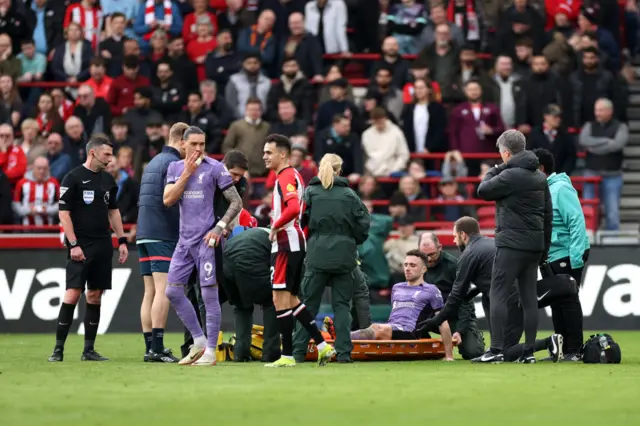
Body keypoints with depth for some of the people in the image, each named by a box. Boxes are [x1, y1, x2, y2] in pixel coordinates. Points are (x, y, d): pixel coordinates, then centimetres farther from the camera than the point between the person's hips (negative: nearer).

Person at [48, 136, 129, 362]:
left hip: (103, 246, 6)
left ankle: (88, 349, 10)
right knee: (73, 293, -12)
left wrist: (122, 240, 15)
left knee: (95, 295, 6)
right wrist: (73, 245, -15)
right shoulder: (73, 178, -7)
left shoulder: (108, 179, 13)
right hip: (80, 247, -6)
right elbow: (64, 213, -9)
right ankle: (58, 348, -7)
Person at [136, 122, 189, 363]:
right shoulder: (173, 163, -8)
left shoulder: (153, 162, 21)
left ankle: (149, 347, 6)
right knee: (163, 291, -11)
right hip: (163, 235, -9)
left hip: (144, 234, 9)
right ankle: (157, 349, -16)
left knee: (150, 292, 7)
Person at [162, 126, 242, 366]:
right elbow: (168, 200, -2)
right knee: (173, 291, 5)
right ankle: (199, 341, 17)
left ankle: (210, 351, -1)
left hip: (206, 239, -6)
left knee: (209, 294, -5)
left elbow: (236, 202, -3)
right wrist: (186, 173, -8)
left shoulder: (215, 168, -4)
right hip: (185, 239, 6)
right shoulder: (175, 168, 11)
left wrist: (220, 227, -13)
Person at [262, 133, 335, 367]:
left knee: (280, 299, -6)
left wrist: (275, 227, -18)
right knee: (290, 299, 14)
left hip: (286, 245, -10)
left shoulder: (286, 177, -14)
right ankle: (322, 345, 12)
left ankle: (287, 355, -3)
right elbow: (305, 212, 23)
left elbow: (293, 209, -30)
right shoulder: (294, 176, 17)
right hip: (296, 244, 10)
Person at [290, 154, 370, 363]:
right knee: (342, 305, 6)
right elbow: (364, 224, 1)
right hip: (344, 257, 1)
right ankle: (343, 352, 1)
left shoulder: (310, 193, 0)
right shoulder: (349, 195, 2)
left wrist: (307, 243, 12)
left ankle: (298, 350, 4)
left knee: (309, 304, 6)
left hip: (317, 256, -1)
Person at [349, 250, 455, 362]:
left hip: (409, 334, -7)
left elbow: (443, 323, 7)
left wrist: (449, 356, 2)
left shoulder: (431, 291, 10)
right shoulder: (397, 288, 29)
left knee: (378, 329, -36)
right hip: (389, 330, 7)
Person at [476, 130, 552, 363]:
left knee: (498, 294, -6)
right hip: (535, 244, 8)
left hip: (512, 243, -8)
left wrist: (494, 170, 11)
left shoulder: (510, 175, -13)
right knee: (529, 298, 9)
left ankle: (497, 348, -12)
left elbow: (483, 191, -4)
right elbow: (548, 213, 15)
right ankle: (529, 351, 7)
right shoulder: (540, 177, 13)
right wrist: (545, 247, 19)